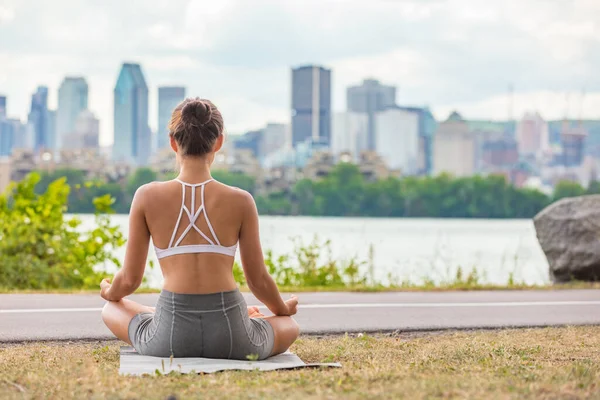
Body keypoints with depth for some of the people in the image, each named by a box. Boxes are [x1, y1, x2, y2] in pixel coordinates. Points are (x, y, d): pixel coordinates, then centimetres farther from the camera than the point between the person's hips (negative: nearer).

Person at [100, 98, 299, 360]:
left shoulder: (147, 196, 0)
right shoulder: (240, 201, 0)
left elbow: (130, 279, 6)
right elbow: (259, 280, 8)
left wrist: (109, 292, 31)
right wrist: (283, 309, 30)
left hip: (169, 337, 0)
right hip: (231, 337, 0)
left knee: (111, 309, 33)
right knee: (291, 327, 33)